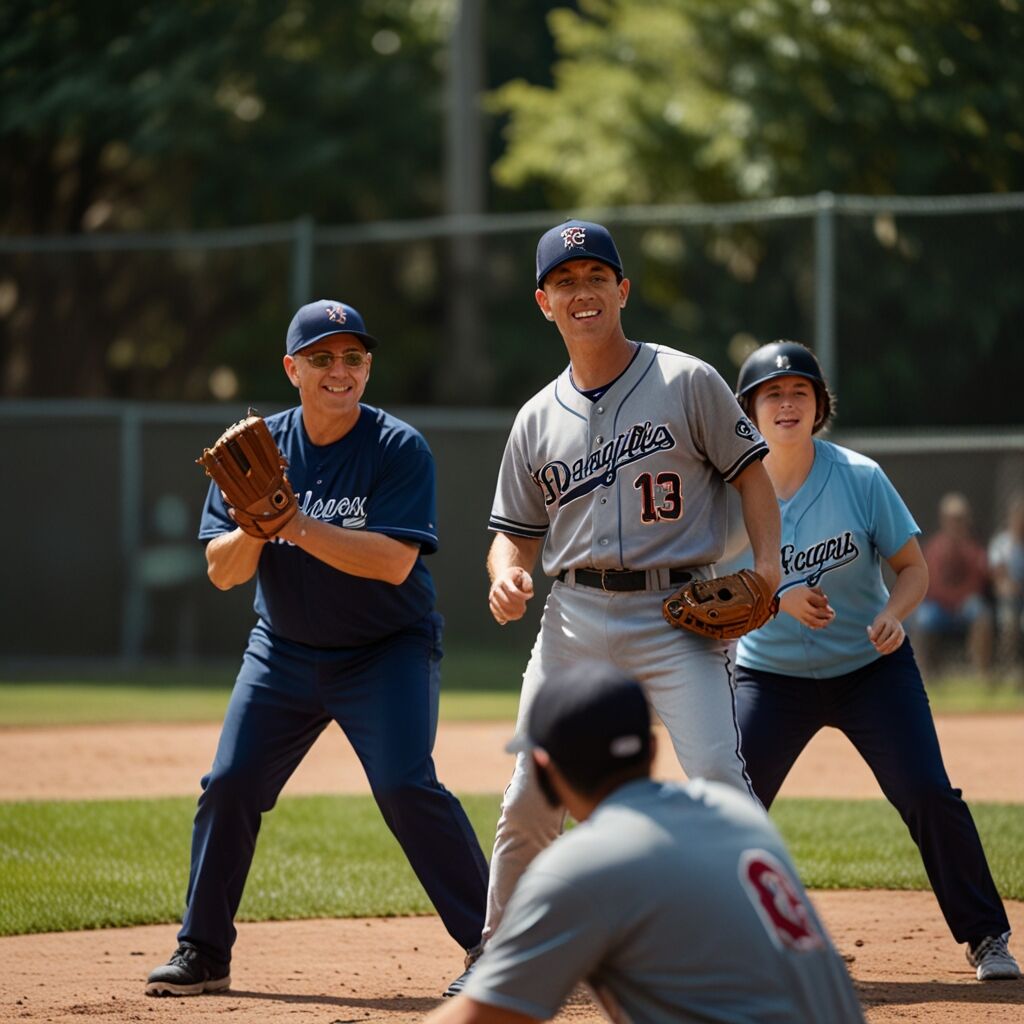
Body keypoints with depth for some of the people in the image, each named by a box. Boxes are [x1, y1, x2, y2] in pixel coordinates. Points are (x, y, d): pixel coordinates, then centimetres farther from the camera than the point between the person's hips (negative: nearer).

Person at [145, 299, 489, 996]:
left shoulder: (399, 449, -14)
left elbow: (394, 561, -26)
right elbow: (223, 572, -5)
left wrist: (296, 524, -30)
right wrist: (254, 527, -27)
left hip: (387, 650, -4)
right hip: (284, 650, 4)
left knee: (406, 787, -19)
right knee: (230, 785, -1)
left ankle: (492, 941, -11)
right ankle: (203, 953, 13)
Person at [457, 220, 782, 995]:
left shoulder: (687, 381, 1)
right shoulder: (539, 418, 11)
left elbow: (749, 469, 4)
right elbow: (516, 530, 17)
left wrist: (767, 563, -10)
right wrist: (508, 577, -6)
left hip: (679, 615, -3)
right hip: (576, 618, 4)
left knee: (718, 779, -18)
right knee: (530, 801, 3)